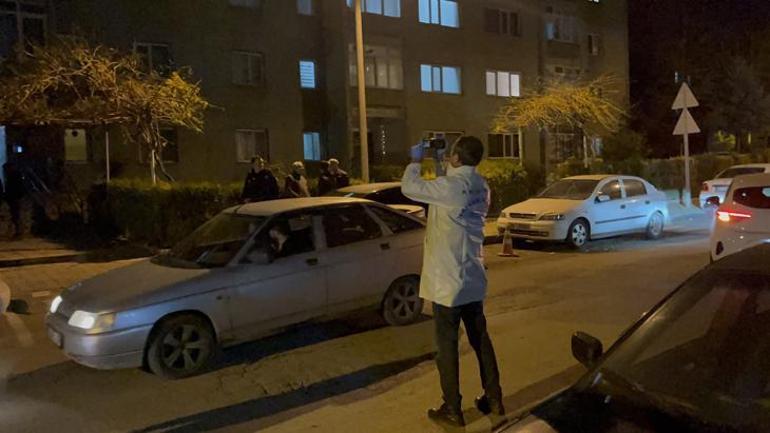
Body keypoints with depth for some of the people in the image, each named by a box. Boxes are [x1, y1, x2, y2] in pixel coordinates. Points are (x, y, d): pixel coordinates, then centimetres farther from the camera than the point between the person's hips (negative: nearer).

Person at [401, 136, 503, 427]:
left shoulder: (451, 186, -20)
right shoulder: (480, 187, 5)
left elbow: (409, 187, -11)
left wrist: (416, 160, 5)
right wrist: (438, 164, 22)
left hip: (447, 279, -8)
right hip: (473, 278, 8)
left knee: (447, 345, 3)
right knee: (480, 339, 17)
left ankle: (452, 409, 13)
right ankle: (494, 399, 27)